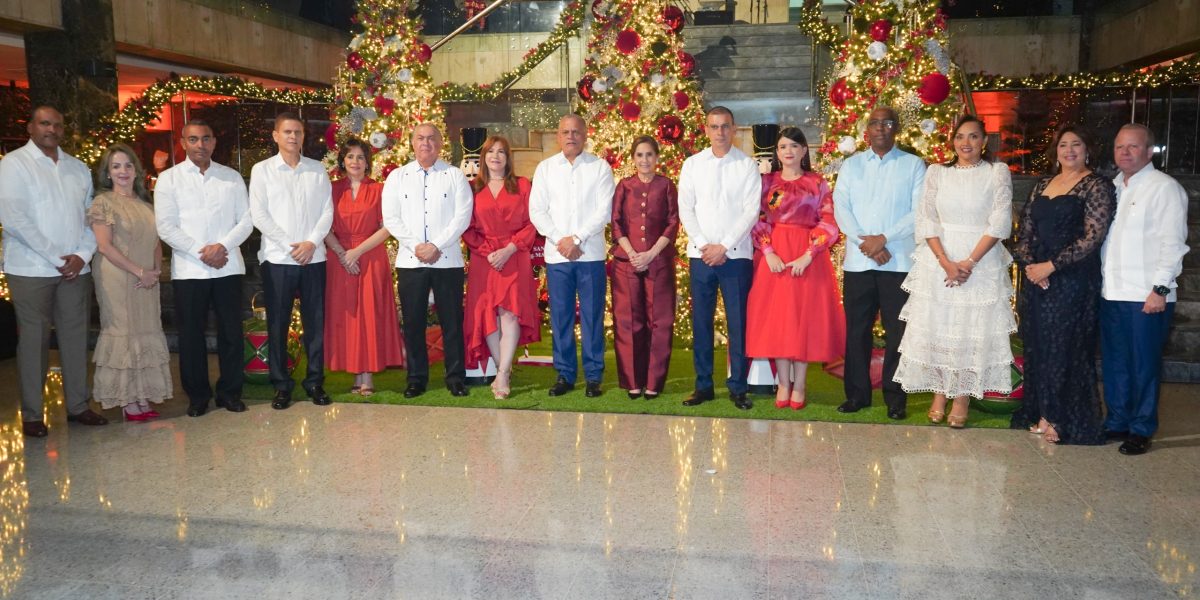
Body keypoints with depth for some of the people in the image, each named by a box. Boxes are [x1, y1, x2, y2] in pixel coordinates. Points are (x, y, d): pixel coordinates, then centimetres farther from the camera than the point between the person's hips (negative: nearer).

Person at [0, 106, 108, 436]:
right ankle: (31, 415, 10)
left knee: (76, 336, 7)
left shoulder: (78, 168, 12)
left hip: (76, 269, 4)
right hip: (31, 269, -4)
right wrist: (56, 258, -14)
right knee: (34, 339, 1)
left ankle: (77, 405, 17)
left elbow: (91, 216, 11)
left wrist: (82, 255, -6)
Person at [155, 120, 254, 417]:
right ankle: (197, 395, 18)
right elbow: (166, 227, -3)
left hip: (228, 267, 1)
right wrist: (201, 252, -11)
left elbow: (246, 219, 4)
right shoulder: (168, 179, 4)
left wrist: (223, 246, -11)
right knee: (191, 334, 5)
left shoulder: (232, 177, 9)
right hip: (188, 269, -1)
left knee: (231, 331, 5)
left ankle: (230, 392, 18)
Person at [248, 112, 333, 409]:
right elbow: (259, 215, -3)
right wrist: (289, 245, -10)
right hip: (277, 259, -1)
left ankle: (315, 382, 15)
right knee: (278, 323, 3)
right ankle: (281, 385, 12)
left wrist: (312, 242, -10)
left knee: (315, 321, 5)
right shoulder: (262, 170, 3)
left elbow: (327, 210, 4)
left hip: (313, 257, 2)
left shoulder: (317, 170, 8)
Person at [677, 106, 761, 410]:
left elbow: (751, 211, -4)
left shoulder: (748, 165, 2)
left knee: (739, 322, 0)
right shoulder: (692, 164, 8)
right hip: (700, 254, 2)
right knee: (701, 321, 5)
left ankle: (738, 387, 9)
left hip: (736, 254, -2)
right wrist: (704, 245, -7)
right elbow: (685, 209, 4)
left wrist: (723, 247, -11)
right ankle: (703, 385, 15)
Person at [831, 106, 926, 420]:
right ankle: (857, 393, 16)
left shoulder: (914, 165, 5)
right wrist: (866, 243, -10)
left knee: (897, 332, 1)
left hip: (899, 262, -2)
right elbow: (840, 208, 2)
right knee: (857, 330, 6)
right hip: (857, 261, 2)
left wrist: (883, 238, -13)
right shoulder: (851, 165, 12)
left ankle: (895, 398, 10)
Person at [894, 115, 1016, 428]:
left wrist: (969, 262, -15)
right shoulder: (936, 172, 5)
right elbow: (926, 221, 0)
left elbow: (1000, 223, -6)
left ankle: (962, 399, 13)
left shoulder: (997, 172, 0)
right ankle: (938, 394, 17)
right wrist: (946, 263, -13)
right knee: (935, 327, 4)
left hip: (981, 261, -2)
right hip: (938, 260, 2)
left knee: (972, 330, 2)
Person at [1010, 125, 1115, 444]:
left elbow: (1092, 237, -13)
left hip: (1073, 280, -6)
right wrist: (1028, 264, -6)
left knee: (1065, 348, -1)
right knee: (1037, 346, 8)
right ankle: (1042, 413, 20)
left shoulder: (1097, 187, -4)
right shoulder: (1042, 186, 14)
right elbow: (1024, 229, 11)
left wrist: (1051, 266, -16)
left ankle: (1065, 421, 11)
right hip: (1036, 278, 6)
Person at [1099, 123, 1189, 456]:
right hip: (1111, 293, 6)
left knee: (1143, 366, 2)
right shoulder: (1112, 187, 15)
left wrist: (1160, 289, -16)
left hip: (1147, 297, -6)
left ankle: (1141, 429, 14)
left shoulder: (1165, 188, -6)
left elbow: (1173, 243, -11)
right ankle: (1117, 422, 25)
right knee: (1114, 363, 13)